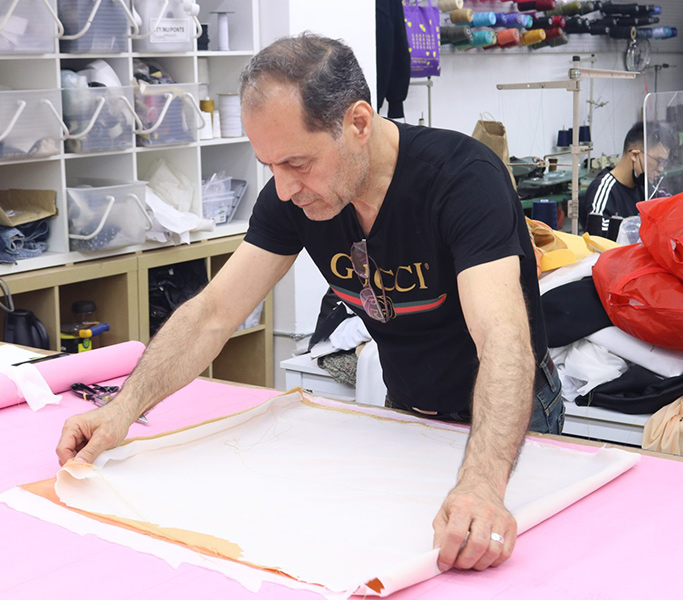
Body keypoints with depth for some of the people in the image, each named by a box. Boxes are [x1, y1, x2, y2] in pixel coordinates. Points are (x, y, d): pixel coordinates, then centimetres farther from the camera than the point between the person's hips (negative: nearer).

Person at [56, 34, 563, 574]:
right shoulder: (291, 194, -16)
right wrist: (124, 408, -27)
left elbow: (502, 339, -46)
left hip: (507, 416, -5)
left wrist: (482, 485, -62)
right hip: (404, 409, 5)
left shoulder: (464, 177, -33)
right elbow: (213, 312, -13)